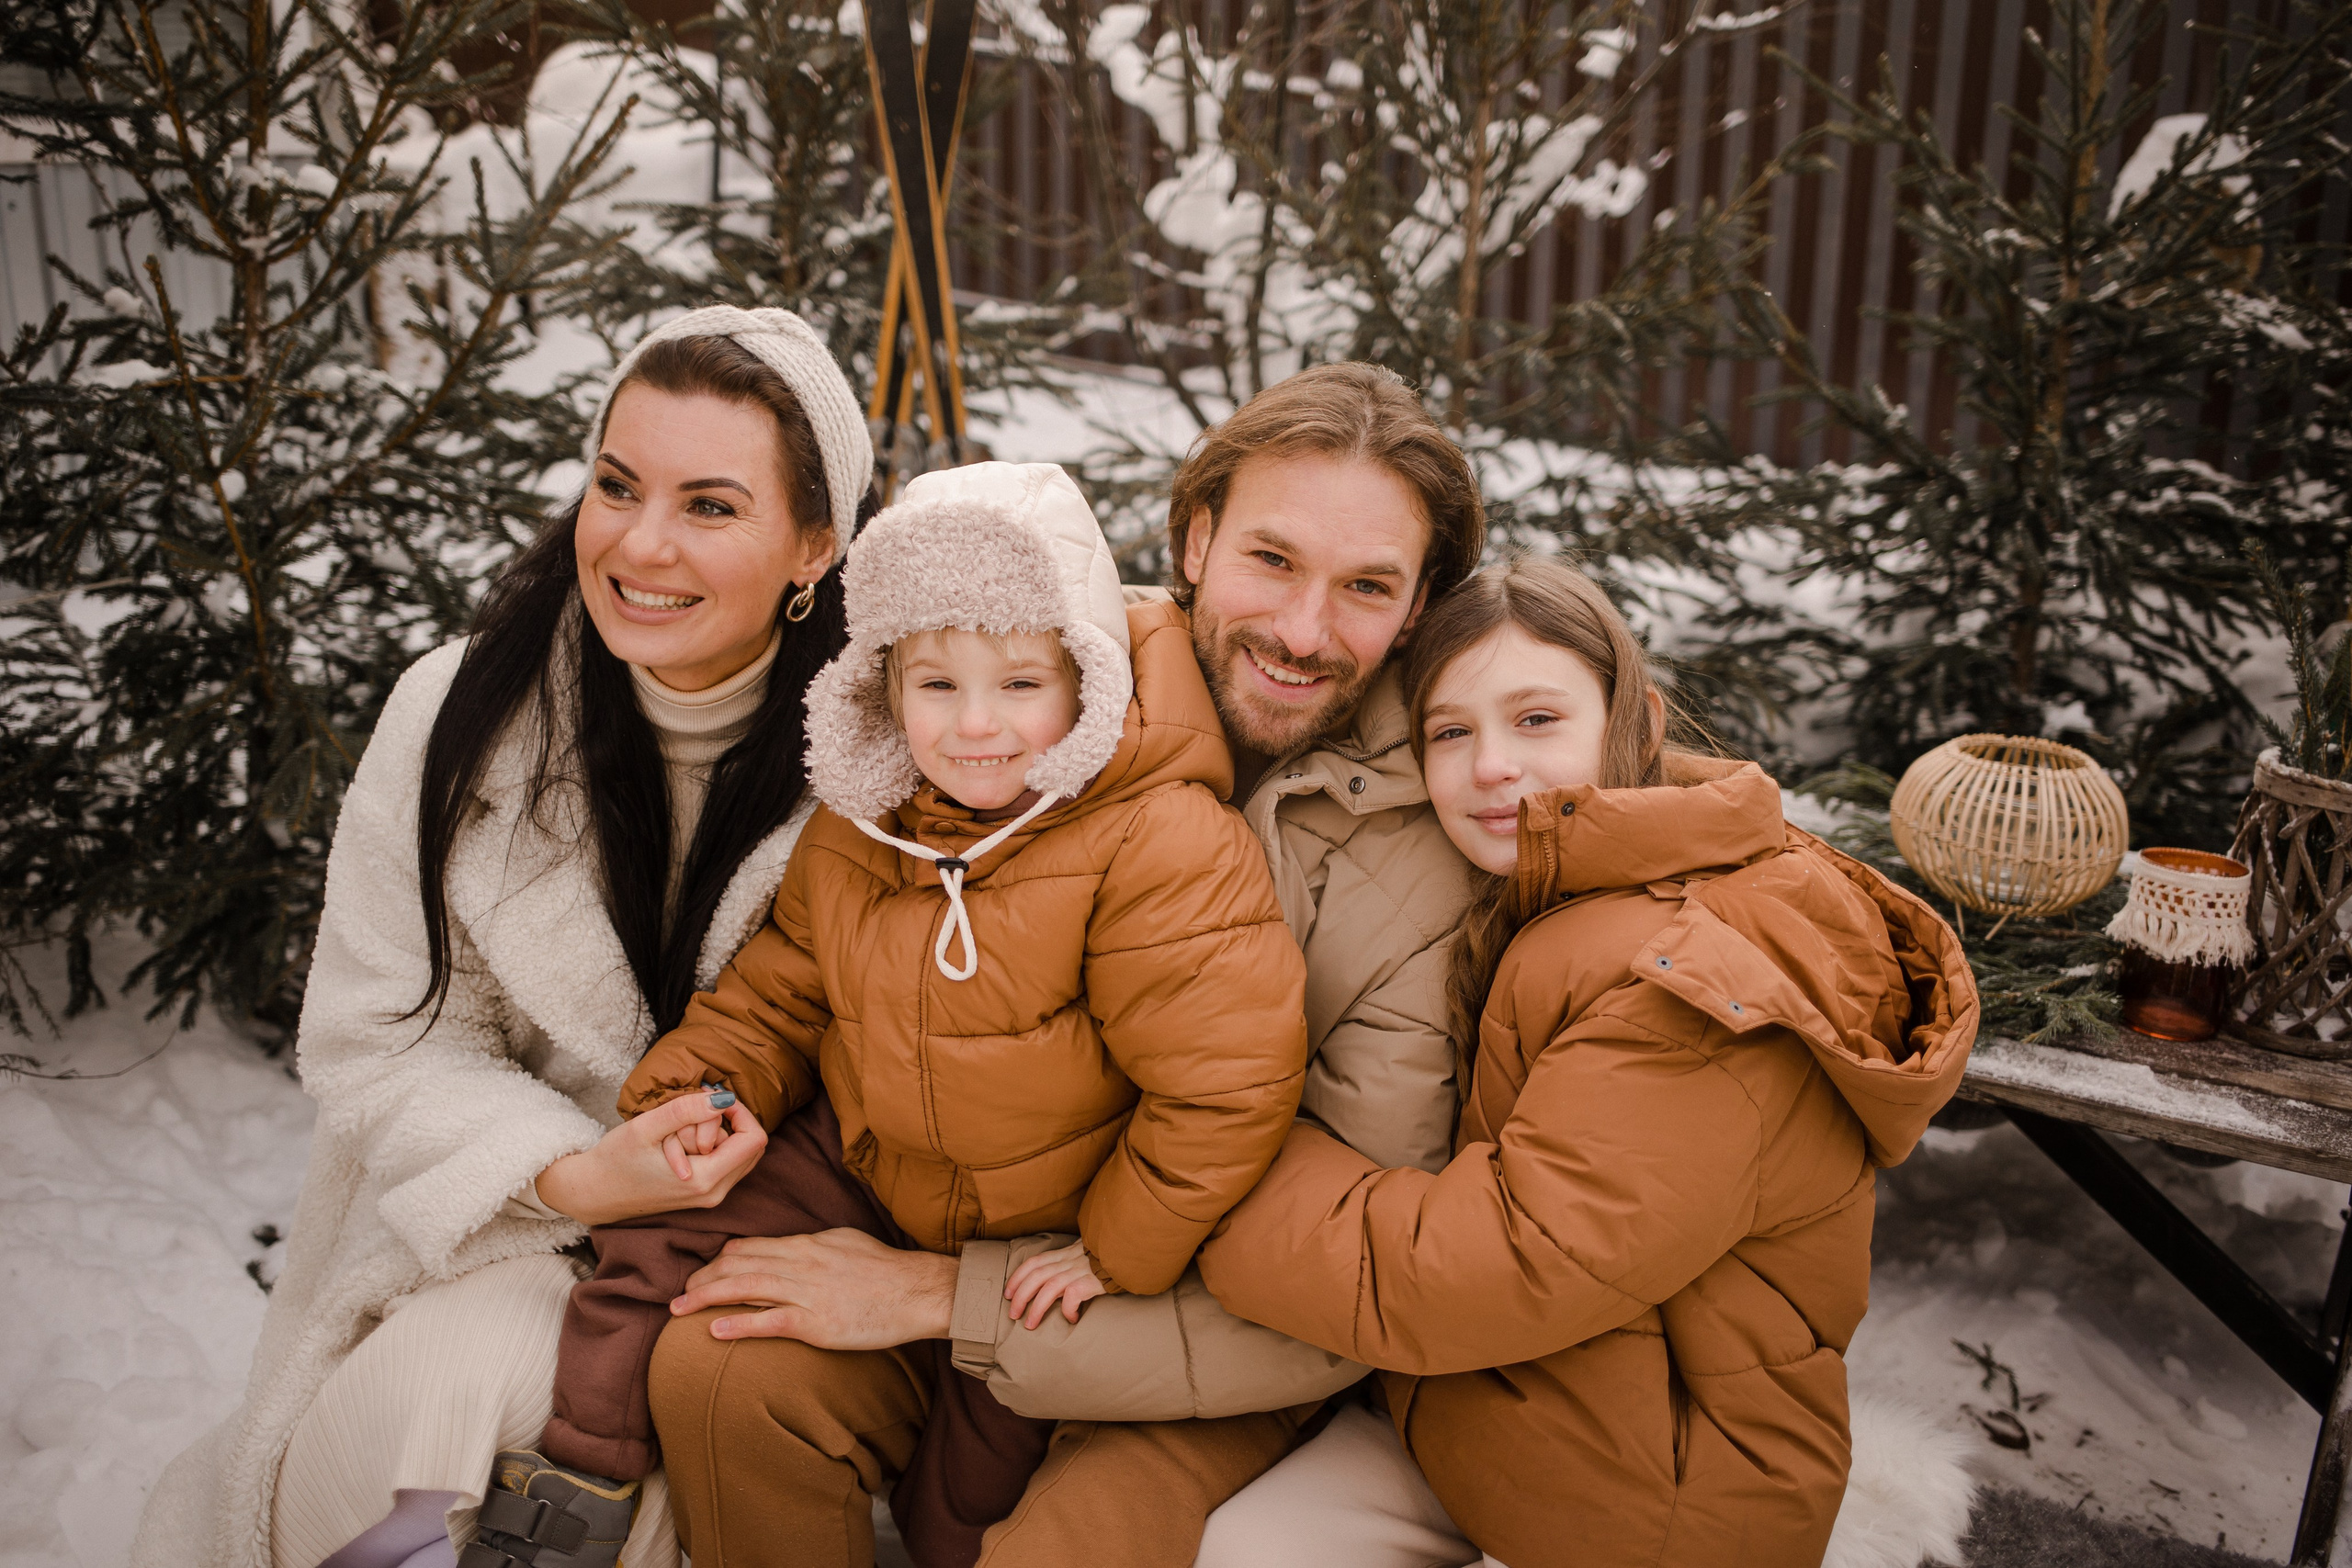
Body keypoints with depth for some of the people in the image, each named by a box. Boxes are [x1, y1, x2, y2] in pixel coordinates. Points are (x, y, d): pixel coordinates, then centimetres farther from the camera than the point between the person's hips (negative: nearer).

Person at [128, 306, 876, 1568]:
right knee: (408, 1404, -23)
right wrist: (572, 1175, -20)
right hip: (501, 1216, 1)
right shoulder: (461, 718, -9)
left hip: (771, 1230, 0)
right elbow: (382, 1040, -4)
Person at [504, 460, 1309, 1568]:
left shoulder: (1164, 849, -26)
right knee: (669, 1220, -7)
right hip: (875, 1201, 5)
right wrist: (704, 1091, -10)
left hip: (1049, 1250, -4)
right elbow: (776, 996, 10)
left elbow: (1223, 1081, -25)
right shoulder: (852, 835, -4)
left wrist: (1118, 1252, -17)